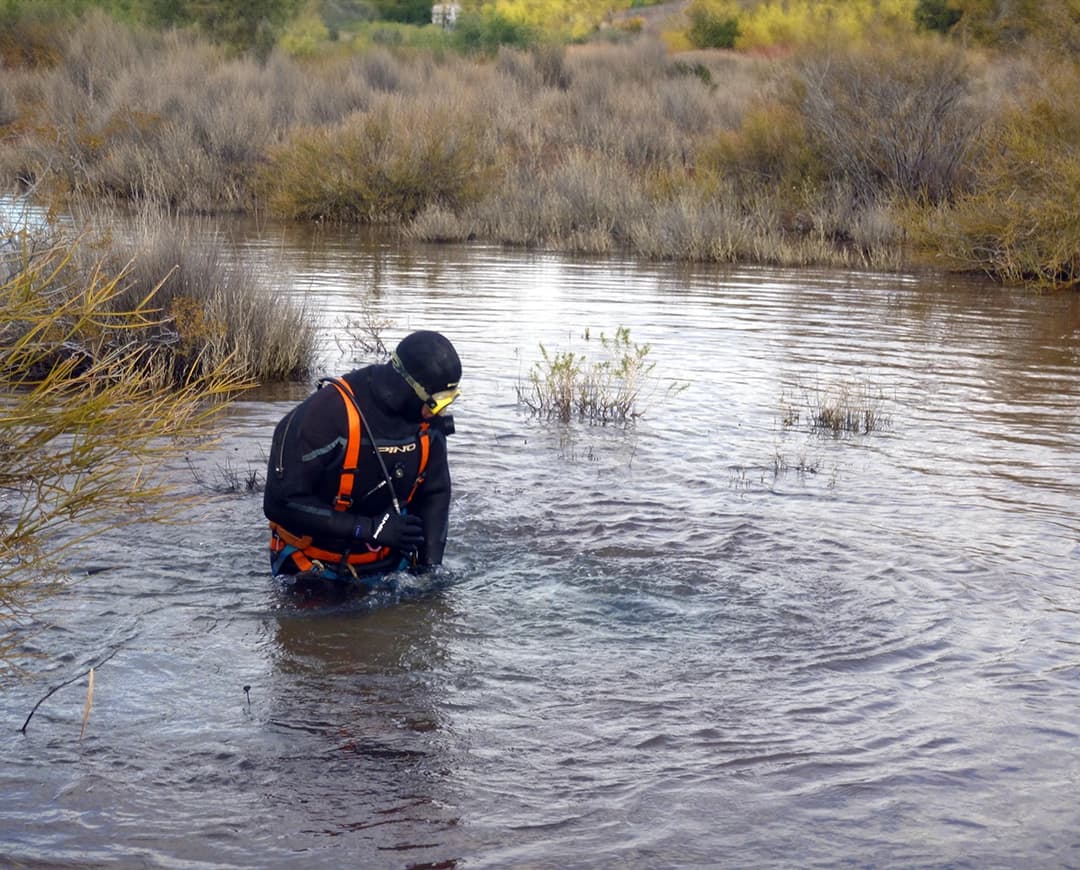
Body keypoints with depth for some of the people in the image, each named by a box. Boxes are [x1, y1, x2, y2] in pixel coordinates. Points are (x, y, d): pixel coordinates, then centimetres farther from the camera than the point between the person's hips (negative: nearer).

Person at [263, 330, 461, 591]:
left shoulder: (428, 420, -8)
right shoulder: (327, 414, -27)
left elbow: (434, 493, 5)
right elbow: (280, 502, -27)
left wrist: (430, 568, -7)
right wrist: (370, 528, -28)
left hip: (388, 566, 5)